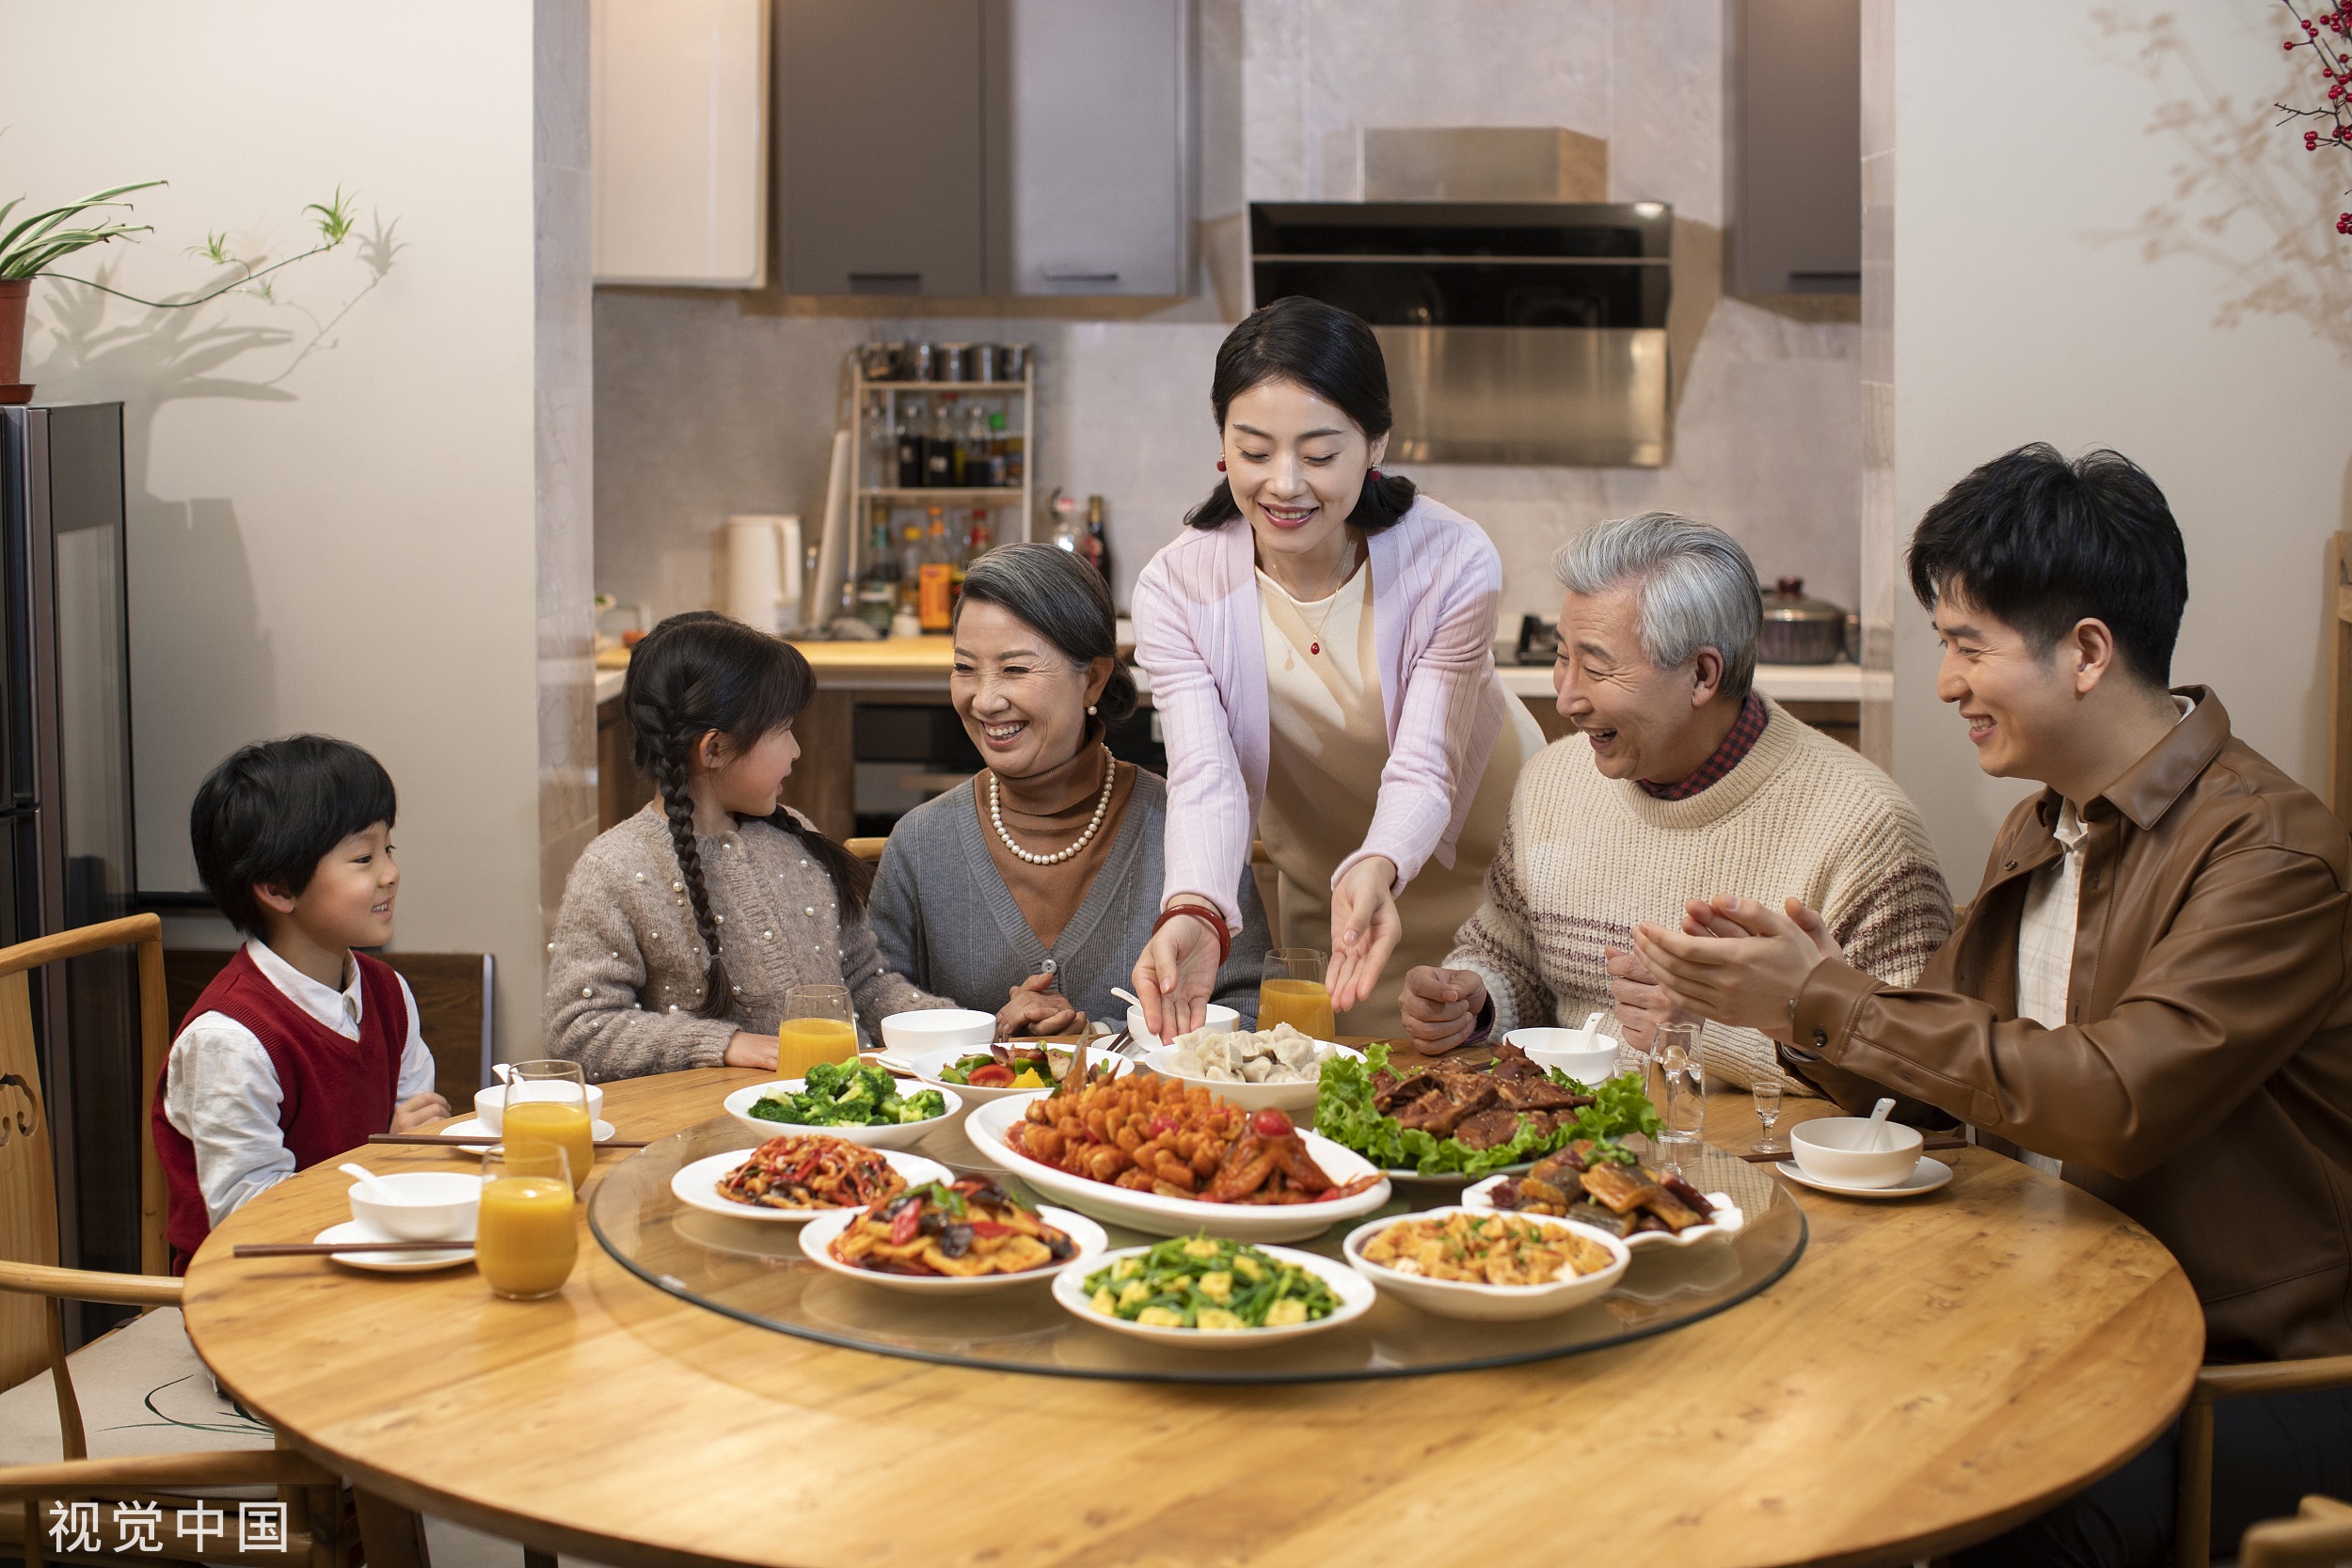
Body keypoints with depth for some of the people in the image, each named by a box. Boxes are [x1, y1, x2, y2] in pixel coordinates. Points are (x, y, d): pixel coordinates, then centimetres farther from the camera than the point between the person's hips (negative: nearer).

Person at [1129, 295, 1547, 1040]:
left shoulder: (1453, 561, -26)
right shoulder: (1176, 588, -21)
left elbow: (1423, 771, -29)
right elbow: (1206, 781, -30)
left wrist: (1375, 871, -51)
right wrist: (1195, 910, -51)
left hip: (1486, 872, -1)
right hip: (1314, 890, 2)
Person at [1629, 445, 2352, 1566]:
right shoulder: (2038, 834, 12)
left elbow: (2115, 1102, -28)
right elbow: (1927, 1085, 14)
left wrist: (1825, 1002, -23)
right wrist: (1793, 998, -7)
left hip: (2261, 1374, -7)